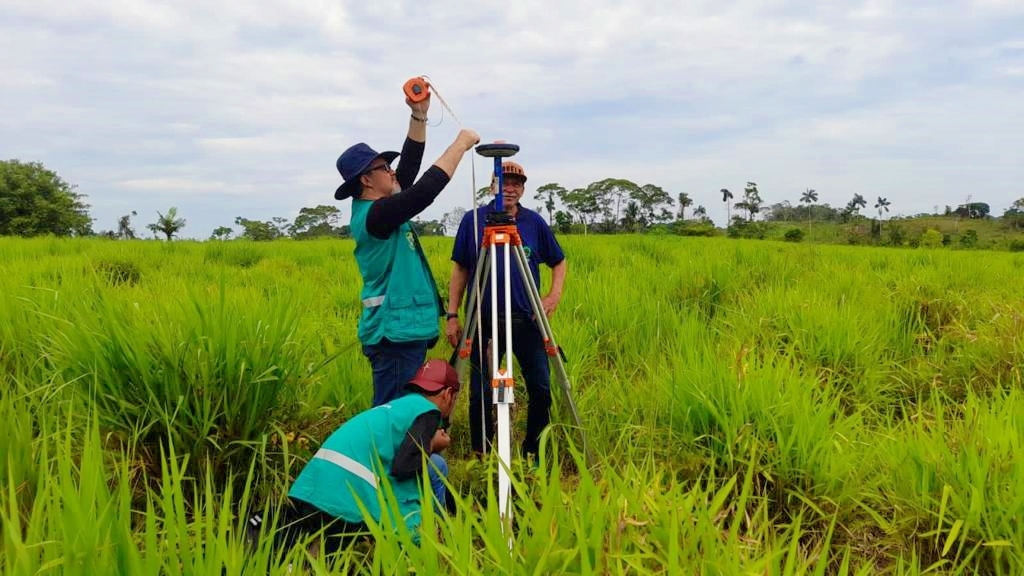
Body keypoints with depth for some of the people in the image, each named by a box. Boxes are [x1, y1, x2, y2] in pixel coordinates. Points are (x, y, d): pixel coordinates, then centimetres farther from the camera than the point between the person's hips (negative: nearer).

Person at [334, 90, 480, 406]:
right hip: (396, 333, -10)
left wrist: (419, 115, 7)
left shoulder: (379, 209, 12)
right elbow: (426, 189, -23)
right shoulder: (375, 215, -15)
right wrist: (460, 144, -12)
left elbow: (410, 164, 15)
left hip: (404, 329, 10)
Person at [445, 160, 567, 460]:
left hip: (526, 320, 2)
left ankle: (535, 454, 21)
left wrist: (555, 293, -2)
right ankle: (481, 457, 19)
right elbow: (459, 270, 5)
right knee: (481, 393, 2)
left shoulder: (534, 222, 5)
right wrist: (452, 315, 0)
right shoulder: (473, 220, 2)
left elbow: (558, 261, 16)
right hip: (484, 322, -1)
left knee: (541, 389, 2)